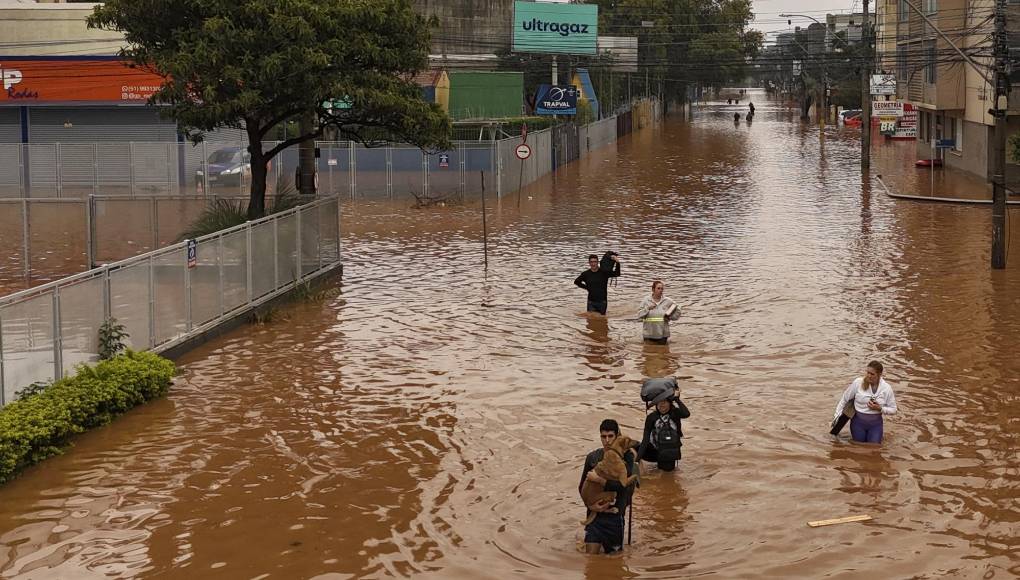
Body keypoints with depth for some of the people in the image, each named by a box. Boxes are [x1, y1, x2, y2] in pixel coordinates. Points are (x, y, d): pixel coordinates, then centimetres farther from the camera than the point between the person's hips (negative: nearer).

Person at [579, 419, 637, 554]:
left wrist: (598, 479, -21)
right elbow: (582, 487, 10)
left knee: (613, 551, 10)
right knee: (590, 554, -4)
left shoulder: (626, 456, -6)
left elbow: (623, 486, -18)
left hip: (615, 511, -2)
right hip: (596, 511, 2)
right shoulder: (593, 457, 2)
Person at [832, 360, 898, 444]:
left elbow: (893, 410, -3)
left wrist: (880, 408, -20)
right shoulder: (858, 383, -14)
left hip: (875, 423, 0)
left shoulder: (886, 388, -12)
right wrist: (837, 415, -4)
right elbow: (844, 398, -2)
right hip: (858, 422, 0)